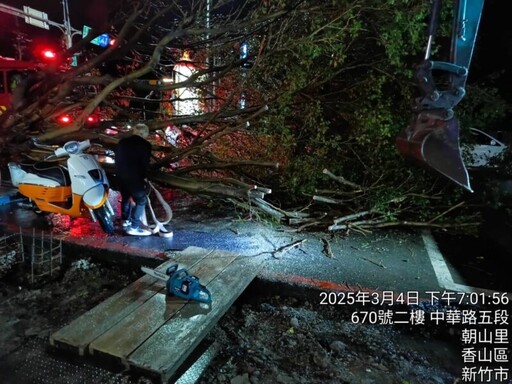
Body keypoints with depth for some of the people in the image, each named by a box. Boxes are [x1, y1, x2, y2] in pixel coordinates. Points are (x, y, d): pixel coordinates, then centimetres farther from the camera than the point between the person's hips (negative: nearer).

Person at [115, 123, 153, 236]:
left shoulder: (122, 142, 13)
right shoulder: (145, 144, -9)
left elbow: (117, 158, 18)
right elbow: (145, 163, -10)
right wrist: (144, 176, 5)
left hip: (120, 175, 8)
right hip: (134, 177, -8)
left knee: (125, 197, 23)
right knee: (141, 200, -2)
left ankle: (126, 221, 34)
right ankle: (134, 226, -5)